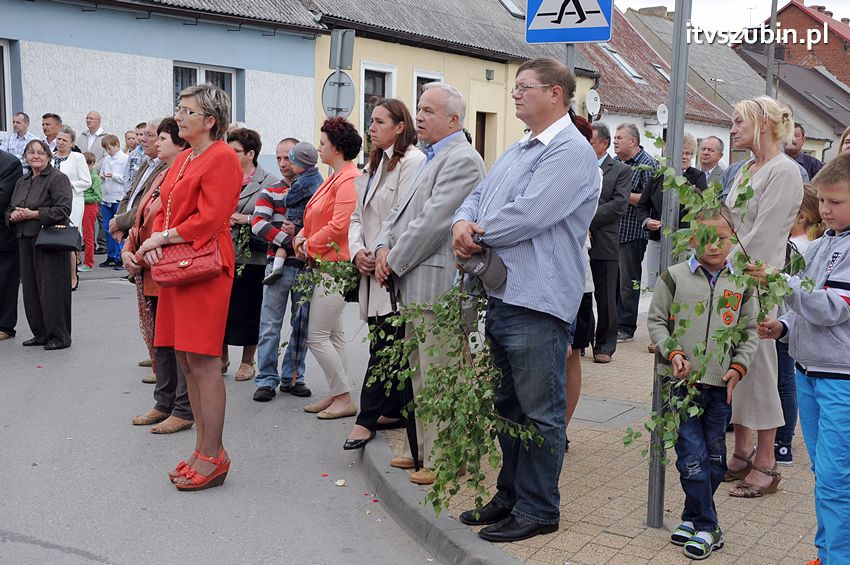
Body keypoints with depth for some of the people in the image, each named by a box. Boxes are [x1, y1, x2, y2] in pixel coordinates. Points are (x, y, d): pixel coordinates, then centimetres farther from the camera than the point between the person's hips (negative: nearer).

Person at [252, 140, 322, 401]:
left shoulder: (316, 189, 8)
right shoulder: (271, 192, 8)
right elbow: (258, 223, -6)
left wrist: (298, 232, -14)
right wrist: (287, 240, -15)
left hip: (307, 266, 1)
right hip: (279, 265, 0)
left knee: (302, 325, 7)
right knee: (270, 325, -2)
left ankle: (293, 377, 18)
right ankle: (266, 380, 4)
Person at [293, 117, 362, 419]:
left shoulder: (349, 179, -16)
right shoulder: (334, 178, 17)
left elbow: (339, 226, -23)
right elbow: (316, 218, 21)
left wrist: (310, 246, -10)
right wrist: (302, 236, 2)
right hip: (326, 266, 11)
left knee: (317, 336, -8)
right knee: (333, 334, 13)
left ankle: (344, 398, 1)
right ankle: (336, 395, 21)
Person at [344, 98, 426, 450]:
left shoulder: (413, 162, -9)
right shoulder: (373, 165, 20)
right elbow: (357, 215, 17)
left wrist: (381, 255, -13)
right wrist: (357, 250, 0)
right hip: (372, 270, 8)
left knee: (383, 345, -6)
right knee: (387, 346, 12)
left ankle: (367, 419, -2)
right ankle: (394, 410, 21)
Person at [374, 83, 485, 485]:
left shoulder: (462, 160, -12)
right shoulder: (432, 158, 19)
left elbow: (432, 222, -19)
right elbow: (402, 210, 19)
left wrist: (394, 261, -11)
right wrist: (384, 247, 1)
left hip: (436, 285, -10)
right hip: (414, 285, 10)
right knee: (420, 375, 17)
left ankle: (444, 459, 7)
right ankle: (422, 448, 29)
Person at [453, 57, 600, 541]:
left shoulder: (571, 152, -12)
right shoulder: (516, 152, 20)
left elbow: (528, 215, -21)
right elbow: (479, 196, 19)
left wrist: (479, 233, -7)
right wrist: (464, 223, -4)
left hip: (538, 301, -10)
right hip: (502, 295, 10)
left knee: (540, 412, 2)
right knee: (508, 405, 18)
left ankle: (538, 509, 14)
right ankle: (510, 496, 31)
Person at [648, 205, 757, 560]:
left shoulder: (741, 283, 4)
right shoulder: (674, 277, -3)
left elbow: (750, 331, 11)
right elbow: (656, 321, 3)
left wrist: (738, 367, -2)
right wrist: (673, 353, -11)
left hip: (721, 384, 3)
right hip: (682, 382, -3)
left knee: (715, 458, 10)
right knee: (692, 456, -4)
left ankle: (693, 518, 25)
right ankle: (707, 528, 8)